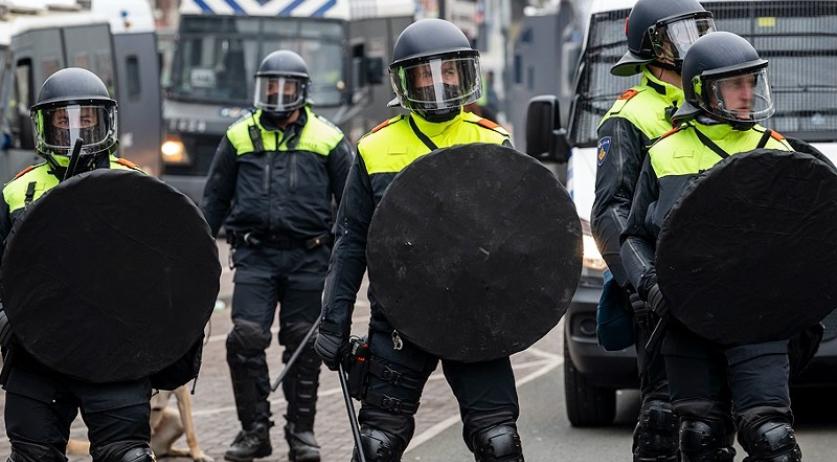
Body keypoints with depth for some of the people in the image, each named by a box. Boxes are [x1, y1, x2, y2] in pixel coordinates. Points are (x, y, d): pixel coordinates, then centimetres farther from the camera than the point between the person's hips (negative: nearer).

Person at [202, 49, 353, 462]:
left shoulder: (327, 140, 6)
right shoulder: (239, 137, 9)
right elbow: (215, 199, 15)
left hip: (308, 257, 0)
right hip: (255, 254, 1)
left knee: (303, 344, 5)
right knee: (246, 337, -10)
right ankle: (254, 429, 0)